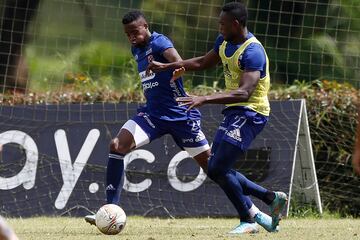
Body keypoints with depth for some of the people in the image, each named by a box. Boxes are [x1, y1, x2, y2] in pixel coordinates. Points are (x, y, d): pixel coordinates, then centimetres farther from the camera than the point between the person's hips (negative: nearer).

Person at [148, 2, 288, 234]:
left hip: (250, 113, -10)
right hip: (234, 111, 10)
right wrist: (166, 67, 20)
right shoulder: (224, 42, 5)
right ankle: (272, 198, 19)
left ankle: (248, 221, 1)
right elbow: (203, 62, 23)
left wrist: (205, 99, -41)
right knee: (217, 170, 9)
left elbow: (244, 93, -34)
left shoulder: (252, 52, -24)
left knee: (217, 169, -15)